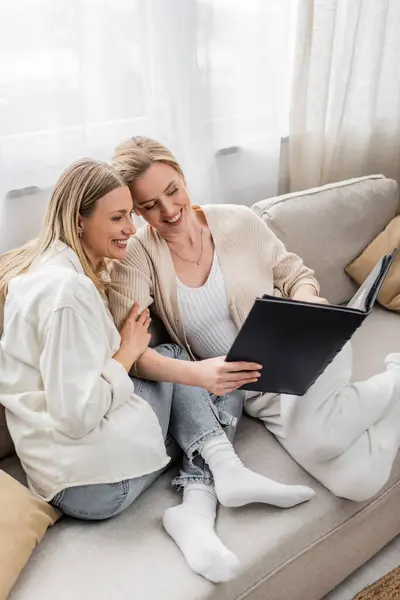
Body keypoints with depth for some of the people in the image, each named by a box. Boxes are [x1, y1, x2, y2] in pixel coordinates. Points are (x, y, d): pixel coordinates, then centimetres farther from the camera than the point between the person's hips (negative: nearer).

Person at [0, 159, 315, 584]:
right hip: (96, 483, -10)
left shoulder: (45, 269, 10)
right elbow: (78, 415, -25)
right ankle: (225, 469, -5)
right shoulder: (67, 289, -22)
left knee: (222, 393, 12)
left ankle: (197, 507, -7)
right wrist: (127, 354, -11)